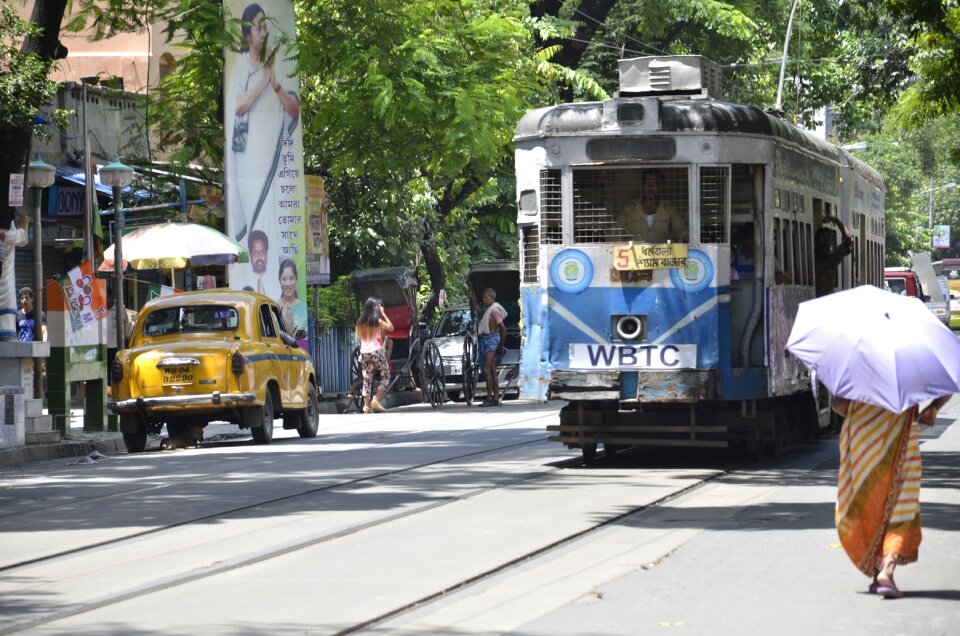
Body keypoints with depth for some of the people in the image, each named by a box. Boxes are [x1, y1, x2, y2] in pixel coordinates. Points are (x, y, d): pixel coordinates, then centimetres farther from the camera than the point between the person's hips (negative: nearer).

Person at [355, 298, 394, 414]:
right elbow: (390, 327, 3)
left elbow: (358, 335, 14)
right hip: (377, 351, -4)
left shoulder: (360, 322, 6)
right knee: (385, 375, 9)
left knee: (367, 379, 5)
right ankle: (376, 400, -5)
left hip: (364, 353, 4)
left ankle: (366, 405, -4)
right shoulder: (377, 321, -6)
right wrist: (383, 314, 5)